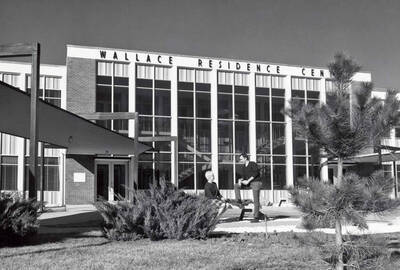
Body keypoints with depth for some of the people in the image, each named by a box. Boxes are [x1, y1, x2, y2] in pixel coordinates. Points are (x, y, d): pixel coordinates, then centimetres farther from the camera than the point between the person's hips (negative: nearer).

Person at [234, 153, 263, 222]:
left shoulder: (253, 164, -9)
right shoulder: (243, 167, 13)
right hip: (249, 183, 7)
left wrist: (248, 181, -24)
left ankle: (256, 217, -3)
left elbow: (256, 173, -21)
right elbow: (243, 176, 13)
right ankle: (239, 201, -4)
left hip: (256, 183, -7)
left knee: (256, 200, -8)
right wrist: (240, 180, -11)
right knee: (236, 186, -2)